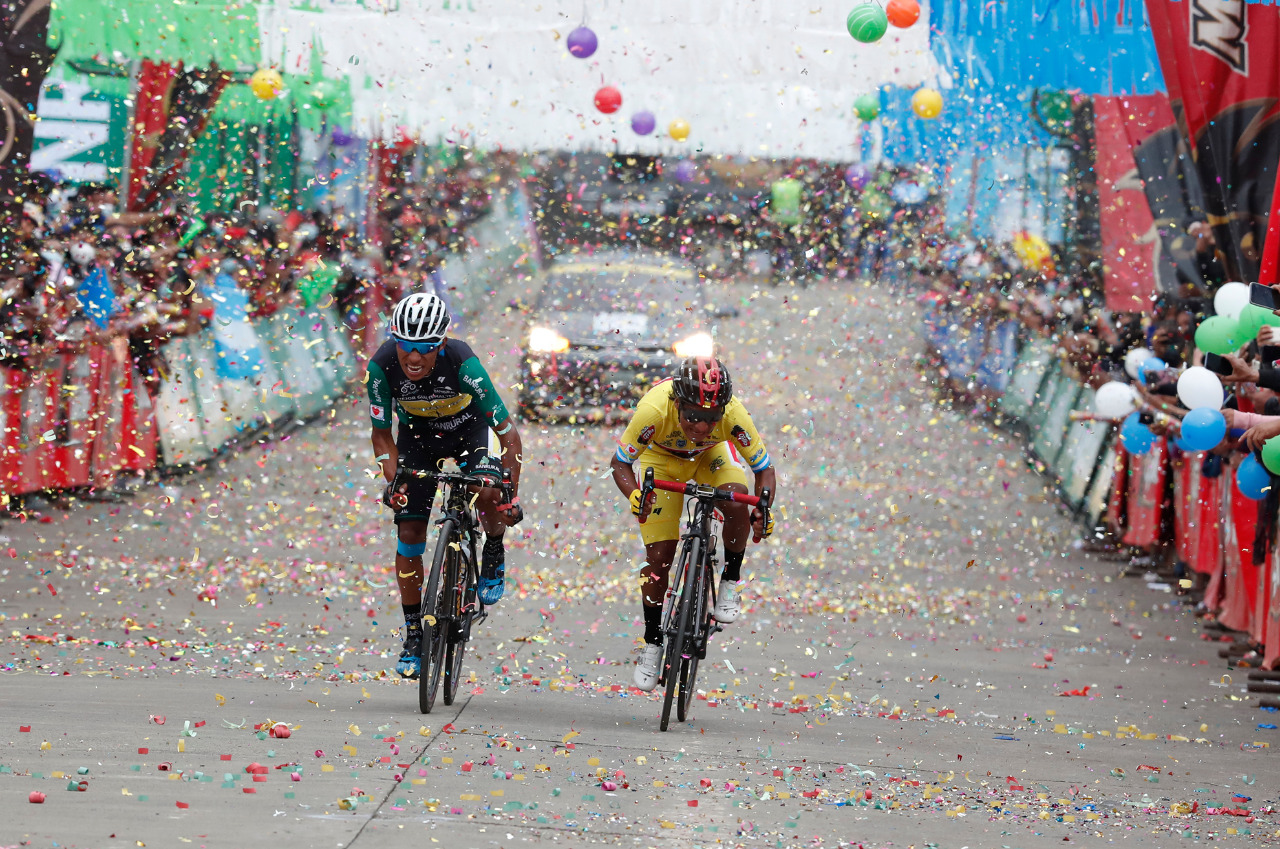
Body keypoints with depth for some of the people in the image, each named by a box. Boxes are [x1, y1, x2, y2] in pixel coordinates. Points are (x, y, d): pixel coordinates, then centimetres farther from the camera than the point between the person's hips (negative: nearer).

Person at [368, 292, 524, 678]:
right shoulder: (383, 365, -29)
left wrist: (512, 495, -36)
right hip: (418, 433, 2)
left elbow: (508, 432, -31)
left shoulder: (461, 363, -36)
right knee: (409, 534, -6)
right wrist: (392, 480, -31)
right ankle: (413, 634, 10)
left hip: (467, 430, -2)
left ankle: (494, 555, 3)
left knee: (488, 493, -31)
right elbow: (382, 434, -14)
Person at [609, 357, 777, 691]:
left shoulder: (733, 414, -38)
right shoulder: (654, 410, -41)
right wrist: (634, 495, -47)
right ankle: (653, 643, 14)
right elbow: (620, 463, -26)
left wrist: (763, 510, -43)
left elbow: (764, 469, -23)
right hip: (662, 457, 0)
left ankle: (731, 582, -6)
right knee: (659, 556, -6)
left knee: (736, 501, -31)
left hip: (711, 455, 0)